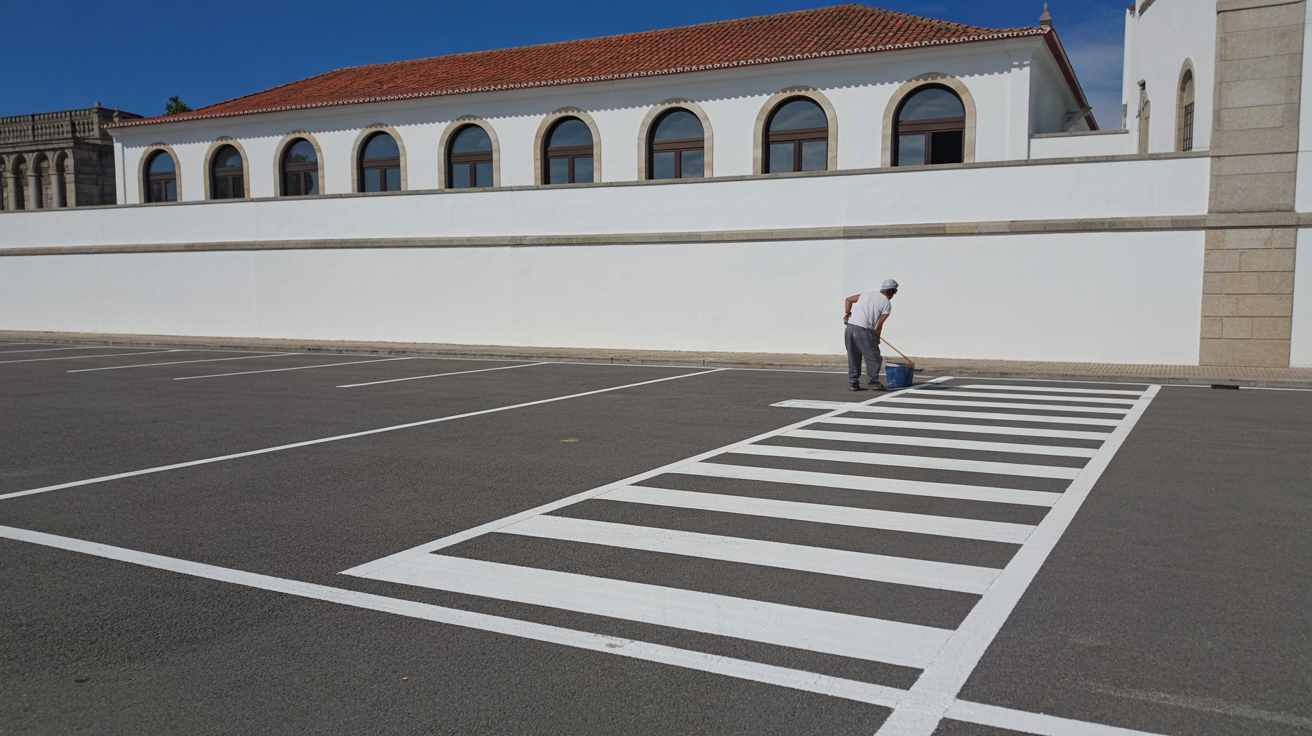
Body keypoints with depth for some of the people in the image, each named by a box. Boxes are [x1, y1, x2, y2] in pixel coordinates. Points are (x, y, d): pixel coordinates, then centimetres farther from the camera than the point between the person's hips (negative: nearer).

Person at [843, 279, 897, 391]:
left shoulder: (866, 294, 21)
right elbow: (879, 325, 1)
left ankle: (853, 383, 13)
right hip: (864, 330, -6)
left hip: (850, 326, 6)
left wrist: (847, 314, 34)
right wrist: (877, 340, 13)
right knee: (874, 358, 5)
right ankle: (874, 382, 3)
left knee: (853, 357, 13)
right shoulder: (887, 303, 5)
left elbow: (848, 299, 30)